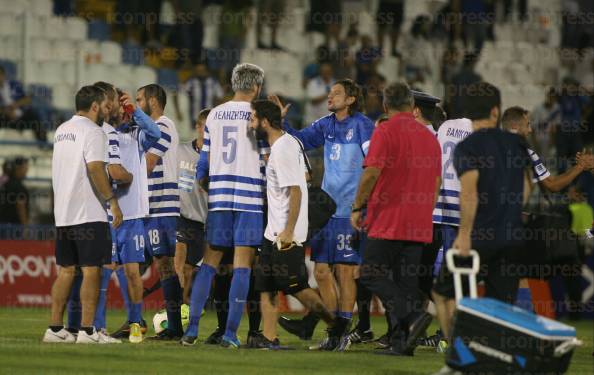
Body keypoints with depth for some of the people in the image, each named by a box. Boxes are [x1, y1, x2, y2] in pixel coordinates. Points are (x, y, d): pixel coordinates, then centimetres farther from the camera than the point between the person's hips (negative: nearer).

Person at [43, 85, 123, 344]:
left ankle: (55, 328, 8)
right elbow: (95, 168, -19)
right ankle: (87, 330, -10)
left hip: (62, 213, 8)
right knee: (91, 270, -5)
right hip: (89, 214, -8)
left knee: (65, 271, 10)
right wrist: (112, 201, -17)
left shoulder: (61, 131, 17)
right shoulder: (92, 131, -9)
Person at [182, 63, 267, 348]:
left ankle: (192, 328, 3)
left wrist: (200, 186, 24)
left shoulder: (214, 114, 9)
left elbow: (204, 159, 13)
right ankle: (230, 333, -7)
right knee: (242, 265, -2)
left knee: (209, 263, 10)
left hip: (218, 195, 4)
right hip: (250, 196, -4)